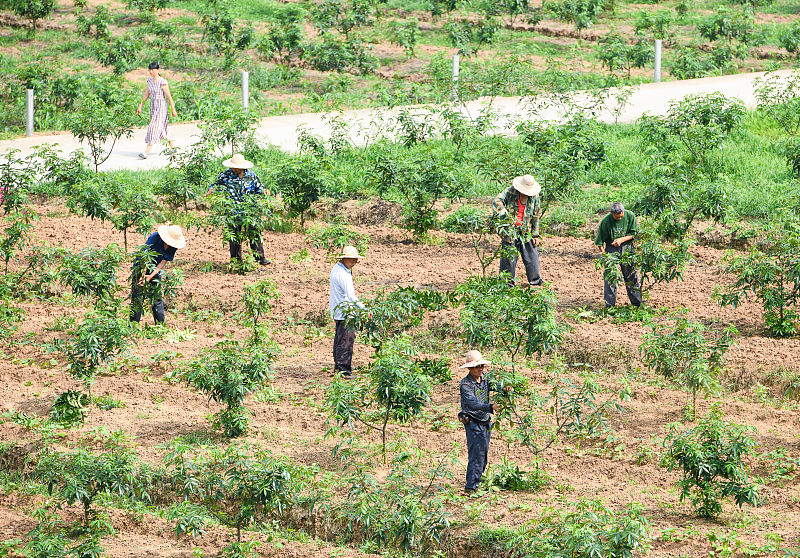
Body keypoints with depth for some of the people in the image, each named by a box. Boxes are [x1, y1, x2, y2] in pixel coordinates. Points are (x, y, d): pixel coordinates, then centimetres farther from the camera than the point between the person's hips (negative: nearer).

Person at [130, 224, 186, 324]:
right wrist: (143, 275, -27)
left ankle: (160, 324, 8)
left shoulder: (173, 247, -11)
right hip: (141, 268, -4)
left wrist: (151, 276, -23)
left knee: (157, 298, 2)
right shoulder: (154, 238, -25)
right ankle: (134, 323, -1)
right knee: (137, 297, -6)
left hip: (155, 271, 4)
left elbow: (163, 262, -11)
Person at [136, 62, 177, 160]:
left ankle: (146, 152, -19)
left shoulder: (162, 82, -14)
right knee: (163, 129, 15)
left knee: (154, 128, -13)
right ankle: (173, 147, 30)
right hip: (153, 107, 8)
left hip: (161, 107, -8)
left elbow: (169, 96, -11)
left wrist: (173, 109, -9)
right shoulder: (149, 80, 7)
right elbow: (146, 95, 13)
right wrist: (140, 106, 10)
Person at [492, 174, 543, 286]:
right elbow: (497, 201, -23)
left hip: (526, 231, 3)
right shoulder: (510, 192, -10)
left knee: (532, 255, 7)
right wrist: (504, 213, -40)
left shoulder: (534, 196, 0)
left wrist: (535, 235, 7)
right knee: (508, 257, 0)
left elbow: (536, 217, 7)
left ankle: (535, 279, 25)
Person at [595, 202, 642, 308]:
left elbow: (634, 234, -3)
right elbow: (599, 241, -7)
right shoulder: (606, 221, -17)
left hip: (627, 247, 2)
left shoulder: (630, 216, -12)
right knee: (609, 276, -5)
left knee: (631, 274, 6)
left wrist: (621, 240, -17)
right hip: (611, 248, -2)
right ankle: (609, 303, 4)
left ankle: (637, 301, 18)